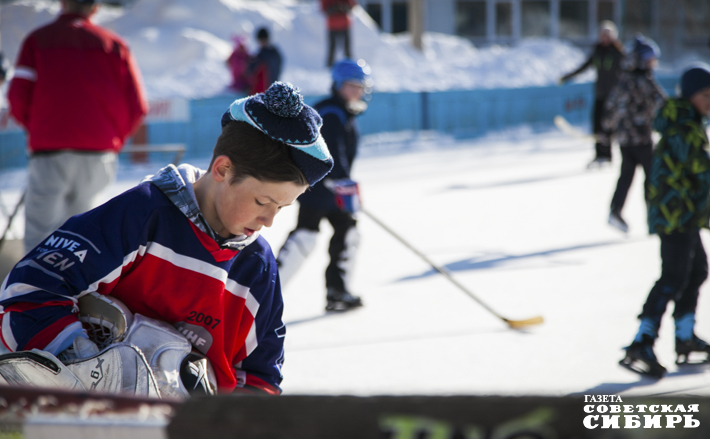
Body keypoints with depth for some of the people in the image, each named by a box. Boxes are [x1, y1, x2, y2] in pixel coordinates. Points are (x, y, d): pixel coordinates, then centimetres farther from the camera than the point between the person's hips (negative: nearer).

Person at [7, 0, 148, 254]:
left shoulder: (38, 40, 4)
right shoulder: (115, 45, 8)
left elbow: (18, 99, -2)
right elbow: (136, 107, 4)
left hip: (49, 154, -2)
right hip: (99, 156, 3)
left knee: (41, 235, -4)